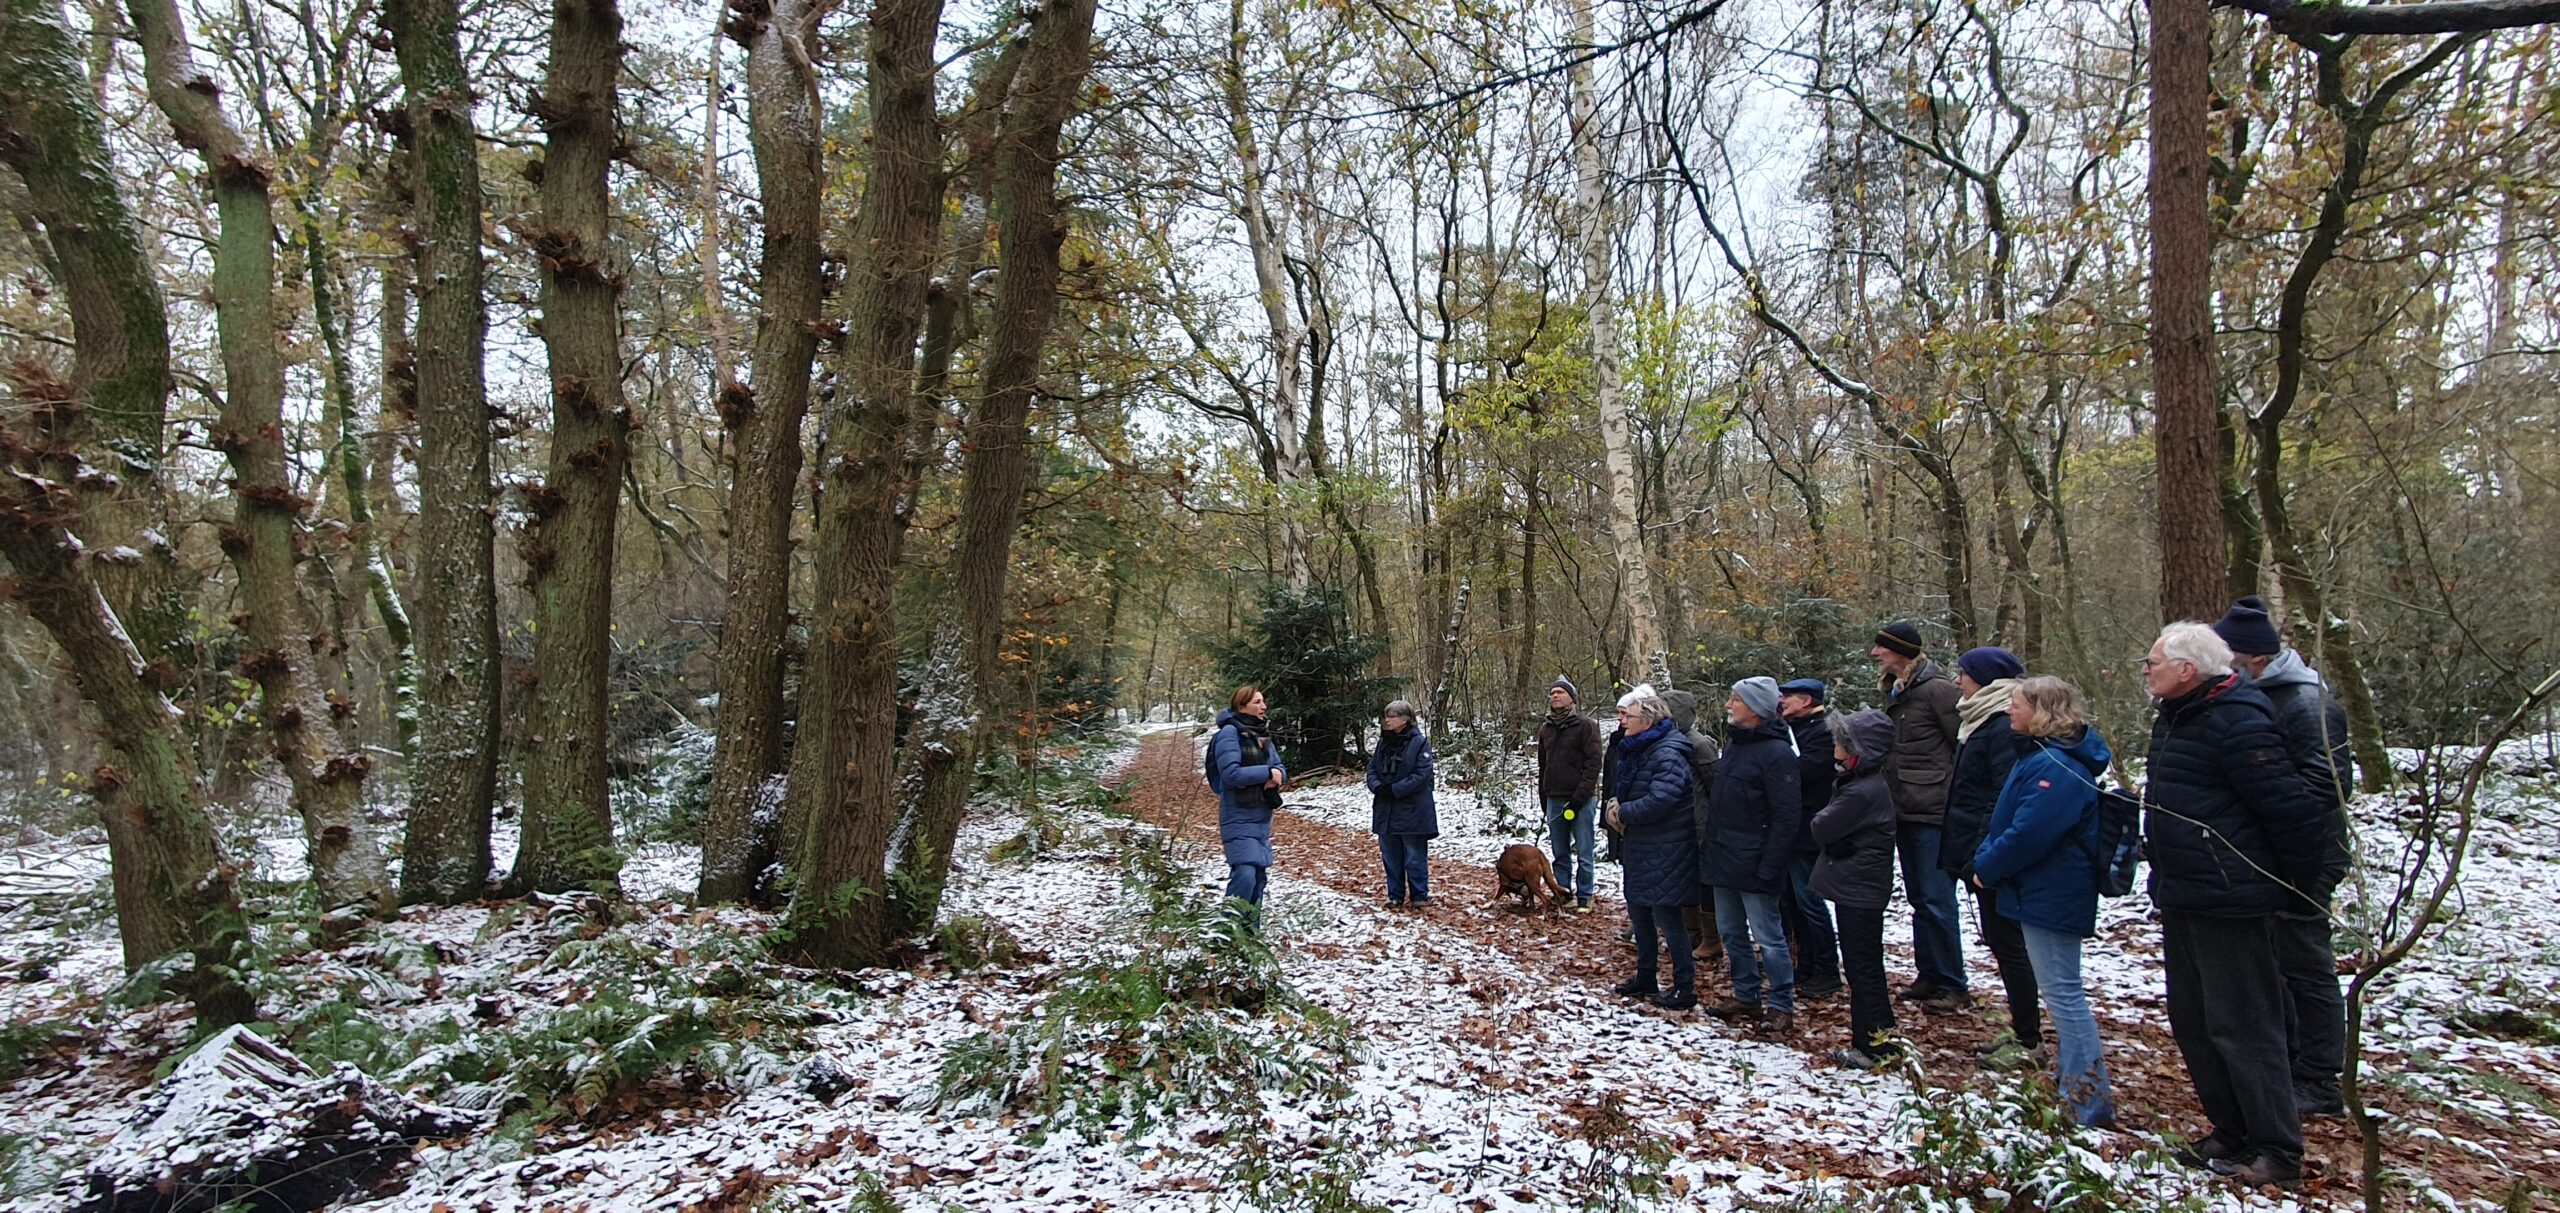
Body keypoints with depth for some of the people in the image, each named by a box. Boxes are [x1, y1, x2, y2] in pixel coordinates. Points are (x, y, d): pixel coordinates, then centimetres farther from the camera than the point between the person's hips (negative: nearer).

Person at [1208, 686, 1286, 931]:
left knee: (1260, 875, 11)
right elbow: (1231, 773, -21)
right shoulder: (1230, 732, -12)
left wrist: (1277, 775, -11)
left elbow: (1279, 768, 13)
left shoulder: (1261, 733, 11)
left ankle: (1250, 930, 22)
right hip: (1239, 817, -8)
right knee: (1245, 874, -19)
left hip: (1262, 817, 8)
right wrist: (1267, 772, -16)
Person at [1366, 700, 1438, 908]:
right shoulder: (1384, 742, 7)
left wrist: (1395, 789, -20)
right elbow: (1372, 768, 10)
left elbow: (1422, 775, -16)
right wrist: (1377, 787, -11)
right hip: (1386, 810, 6)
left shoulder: (1420, 743, -11)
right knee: (1390, 856, 13)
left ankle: (1419, 895, 14)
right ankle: (1395, 894, 24)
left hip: (1412, 811, -6)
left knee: (1415, 857, 3)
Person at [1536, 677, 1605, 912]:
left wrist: (1579, 799, -15)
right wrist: (1544, 799, 13)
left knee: (1583, 853, -1)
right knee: (1560, 853, 9)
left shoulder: (1586, 725, -5)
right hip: (1554, 800, 5)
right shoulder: (1546, 729, 12)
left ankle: (1584, 899, 8)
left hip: (1582, 800, -5)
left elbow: (1593, 763, -10)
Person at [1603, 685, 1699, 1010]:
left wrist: (1622, 813, -16)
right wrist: (1616, 808, -3)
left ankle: (1685, 987, 8)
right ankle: (1646, 977, 31)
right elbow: (1625, 790, 20)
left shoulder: (1667, 754, -20)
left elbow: (1660, 801, -30)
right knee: (1638, 910, 17)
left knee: (1665, 914, -4)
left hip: (1665, 850, -10)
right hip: (1641, 847, 10)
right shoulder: (1636, 750, 10)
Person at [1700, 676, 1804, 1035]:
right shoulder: (1734, 743, 12)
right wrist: (1711, 850, 15)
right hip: (1723, 861, 9)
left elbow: (1785, 819, -18)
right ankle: (1746, 995, 27)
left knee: (1768, 937, 0)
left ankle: (1781, 1006, 11)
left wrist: (1768, 869, -20)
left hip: (1753, 865, -9)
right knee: (1732, 934, 15)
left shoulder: (1777, 753, -16)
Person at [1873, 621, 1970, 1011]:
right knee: (1918, 898, 15)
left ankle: (1954, 985, 7)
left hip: (1933, 812, -9)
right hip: (1905, 810, 9)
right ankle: (1929, 976, 24)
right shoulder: (1895, 690, 13)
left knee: (1936, 899, -4)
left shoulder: (1935, 688, -14)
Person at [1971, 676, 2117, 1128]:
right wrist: (1987, 860, 5)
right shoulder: (2044, 756, 13)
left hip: (2051, 897, -11)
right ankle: (2074, 1084, 30)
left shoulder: (2056, 766, -22)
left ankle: (2090, 1100, 3)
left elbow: (2030, 833, -27)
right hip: (2043, 892, 11)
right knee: (2061, 991, 18)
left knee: (2062, 993, -4)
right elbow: (2008, 819, 17)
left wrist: (1987, 868, -13)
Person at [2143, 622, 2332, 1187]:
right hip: (2181, 900, 10)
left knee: (2241, 1026, -2)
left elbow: (2291, 808, -21)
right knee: (2191, 1022, 16)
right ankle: (2231, 1134, 27)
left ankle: (2278, 1152, 10)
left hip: (2229, 905, -10)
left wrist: (2299, 881, -9)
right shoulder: (2176, 718, 12)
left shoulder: (2238, 722, -20)